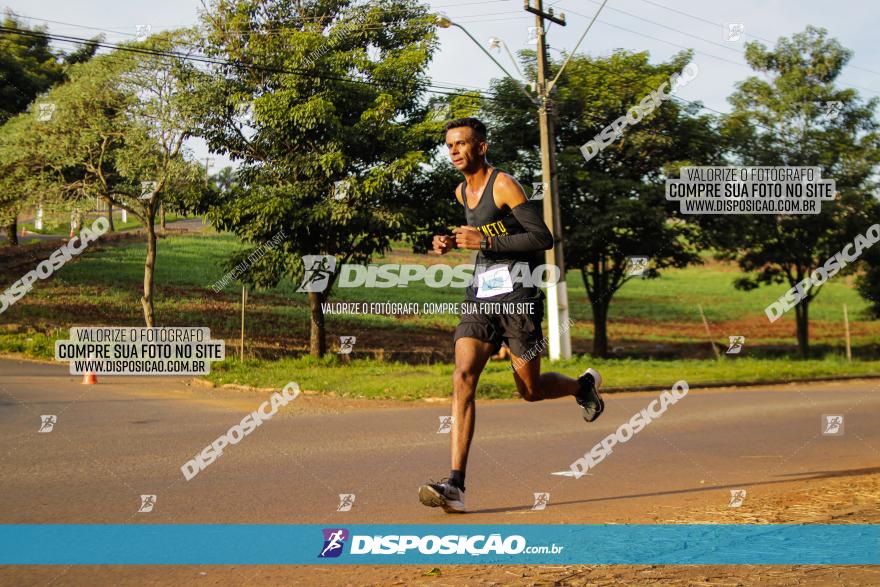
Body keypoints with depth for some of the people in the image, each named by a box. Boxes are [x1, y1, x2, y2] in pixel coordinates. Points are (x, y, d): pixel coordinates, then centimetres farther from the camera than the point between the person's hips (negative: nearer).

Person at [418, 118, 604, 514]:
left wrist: (486, 242, -22)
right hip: (480, 296, 6)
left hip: (517, 295, -6)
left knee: (531, 391, 4)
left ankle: (584, 385, 40)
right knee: (463, 377, -14)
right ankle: (455, 485, -20)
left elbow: (543, 238, -16)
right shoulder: (462, 192, 13)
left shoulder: (503, 185, -11)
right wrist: (452, 243, 11)